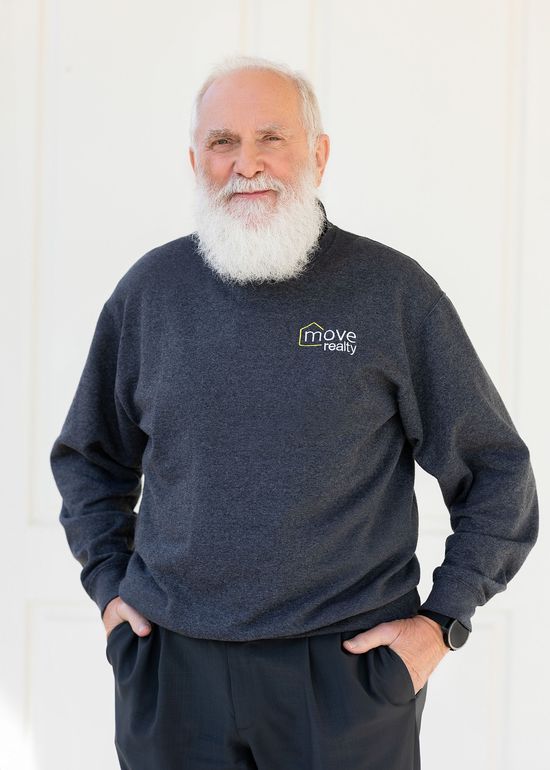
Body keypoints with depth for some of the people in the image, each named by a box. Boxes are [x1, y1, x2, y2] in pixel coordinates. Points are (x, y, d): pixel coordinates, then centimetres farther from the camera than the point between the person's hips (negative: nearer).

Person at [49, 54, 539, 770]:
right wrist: (109, 585, 9)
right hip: (171, 667, 3)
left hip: (346, 666, -2)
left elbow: (497, 476, 2)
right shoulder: (151, 289, 4)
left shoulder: (393, 291, -5)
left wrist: (440, 620, -3)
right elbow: (88, 459, 18)